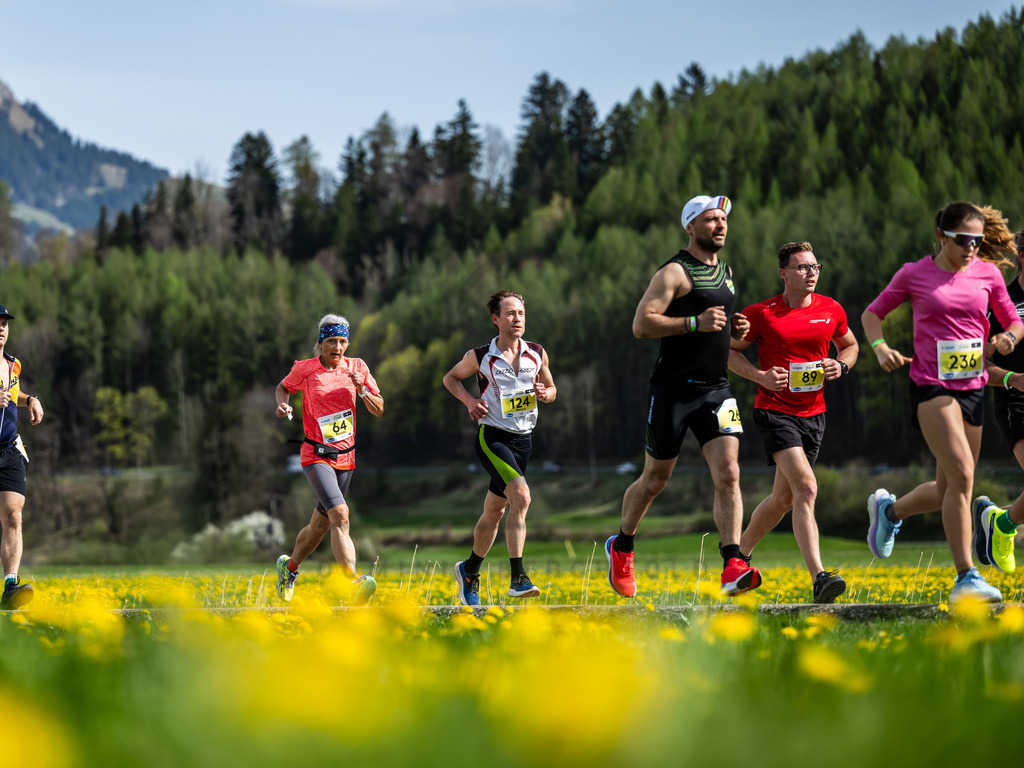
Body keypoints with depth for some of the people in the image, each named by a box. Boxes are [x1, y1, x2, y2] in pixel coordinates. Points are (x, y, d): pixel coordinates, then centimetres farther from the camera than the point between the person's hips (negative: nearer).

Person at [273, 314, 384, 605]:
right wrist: (282, 404, -6)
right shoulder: (305, 369, -4)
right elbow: (283, 387, 15)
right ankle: (353, 582, -36)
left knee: (320, 524, 14)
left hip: (345, 458, 5)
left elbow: (379, 410, 6)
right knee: (340, 515, -24)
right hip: (316, 456, -5)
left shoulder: (357, 368, 4)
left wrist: (363, 390, -12)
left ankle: (289, 567, 41)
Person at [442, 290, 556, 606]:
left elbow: (552, 389, 18)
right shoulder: (480, 357, -5)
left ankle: (470, 570, 34)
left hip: (523, 439, 5)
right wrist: (469, 400, -6)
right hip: (491, 437, -5)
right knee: (521, 496, -25)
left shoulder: (537, 354, 4)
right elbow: (450, 377, 11)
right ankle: (518, 577, -26)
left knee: (495, 511, 13)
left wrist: (545, 393, -6)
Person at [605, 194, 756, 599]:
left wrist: (735, 329, 9)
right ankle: (621, 547, 31)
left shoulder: (726, 271, 17)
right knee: (655, 479, 7)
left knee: (728, 474, -12)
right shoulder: (675, 272, -8)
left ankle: (732, 568, -18)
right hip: (674, 388, -5)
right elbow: (641, 324, -16)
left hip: (716, 388, 5)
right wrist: (695, 323, -22)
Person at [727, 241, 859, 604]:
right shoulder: (761, 313, -7)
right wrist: (760, 375, -14)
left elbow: (850, 345, 21)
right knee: (806, 487, -22)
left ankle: (741, 552, 36)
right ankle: (819, 577, -27)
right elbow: (729, 350, 2)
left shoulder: (831, 310, 5)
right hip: (774, 409, -5)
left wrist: (841, 365, -1)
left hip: (813, 414, 5)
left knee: (784, 498, 12)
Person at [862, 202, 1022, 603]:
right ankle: (966, 576, -15)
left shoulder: (988, 273, 6)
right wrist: (880, 348, -8)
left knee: (947, 491, 9)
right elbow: (872, 314, 11)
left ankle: (888, 509, 40)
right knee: (962, 476, -20)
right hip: (932, 386, -5)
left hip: (973, 387, 5)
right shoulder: (914, 274, -1)